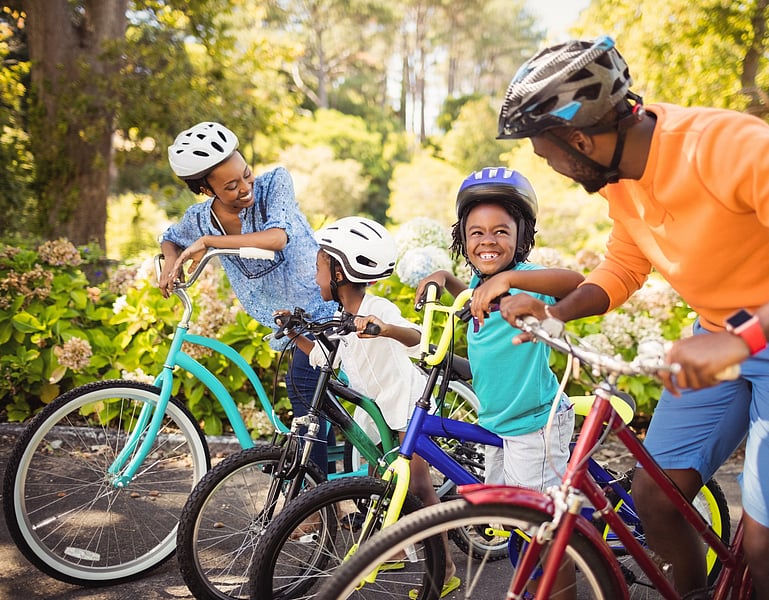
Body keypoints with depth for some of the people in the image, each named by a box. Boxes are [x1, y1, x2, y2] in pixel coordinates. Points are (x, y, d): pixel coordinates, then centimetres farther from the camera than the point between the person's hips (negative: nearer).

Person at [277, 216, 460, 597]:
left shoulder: (377, 310, -25)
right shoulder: (341, 319, 1)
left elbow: (415, 337, -44)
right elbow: (321, 357, 14)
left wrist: (385, 329, -63)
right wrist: (294, 334, 3)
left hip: (406, 402, -8)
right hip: (373, 407, 9)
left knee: (418, 486, -9)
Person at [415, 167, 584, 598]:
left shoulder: (526, 277, -21)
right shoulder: (481, 281, 4)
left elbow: (576, 282, -43)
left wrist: (509, 278, -53)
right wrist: (444, 279, 13)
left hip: (535, 424, -9)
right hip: (499, 423, 9)